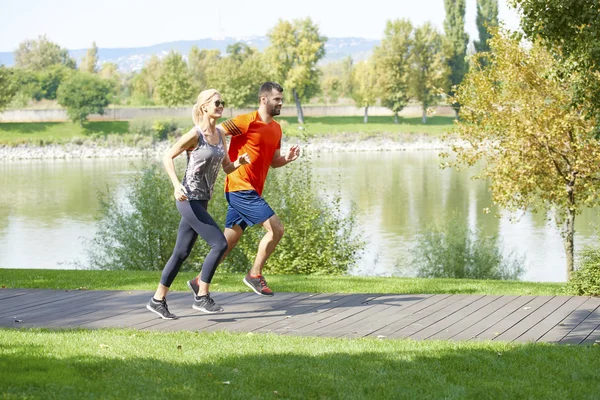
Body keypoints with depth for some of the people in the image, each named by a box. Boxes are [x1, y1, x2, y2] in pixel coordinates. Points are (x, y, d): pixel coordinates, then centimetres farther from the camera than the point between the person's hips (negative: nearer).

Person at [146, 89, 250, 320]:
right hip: (189, 199, -8)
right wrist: (176, 185, -23)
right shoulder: (195, 135, -13)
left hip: (201, 201, 8)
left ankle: (158, 300, 19)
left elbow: (227, 168, 14)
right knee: (219, 243, -13)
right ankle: (201, 298, -4)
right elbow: (168, 157, -10)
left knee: (182, 253, 11)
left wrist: (240, 162, -8)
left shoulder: (220, 136, 9)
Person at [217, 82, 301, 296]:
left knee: (228, 241, 11)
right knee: (276, 228, -12)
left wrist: (287, 158, 1)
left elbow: (273, 161, 21)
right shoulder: (247, 121, -11)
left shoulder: (276, 129, 14)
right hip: (241, 188, -9)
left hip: (251, 191, 9)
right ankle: (255, 275, 0)